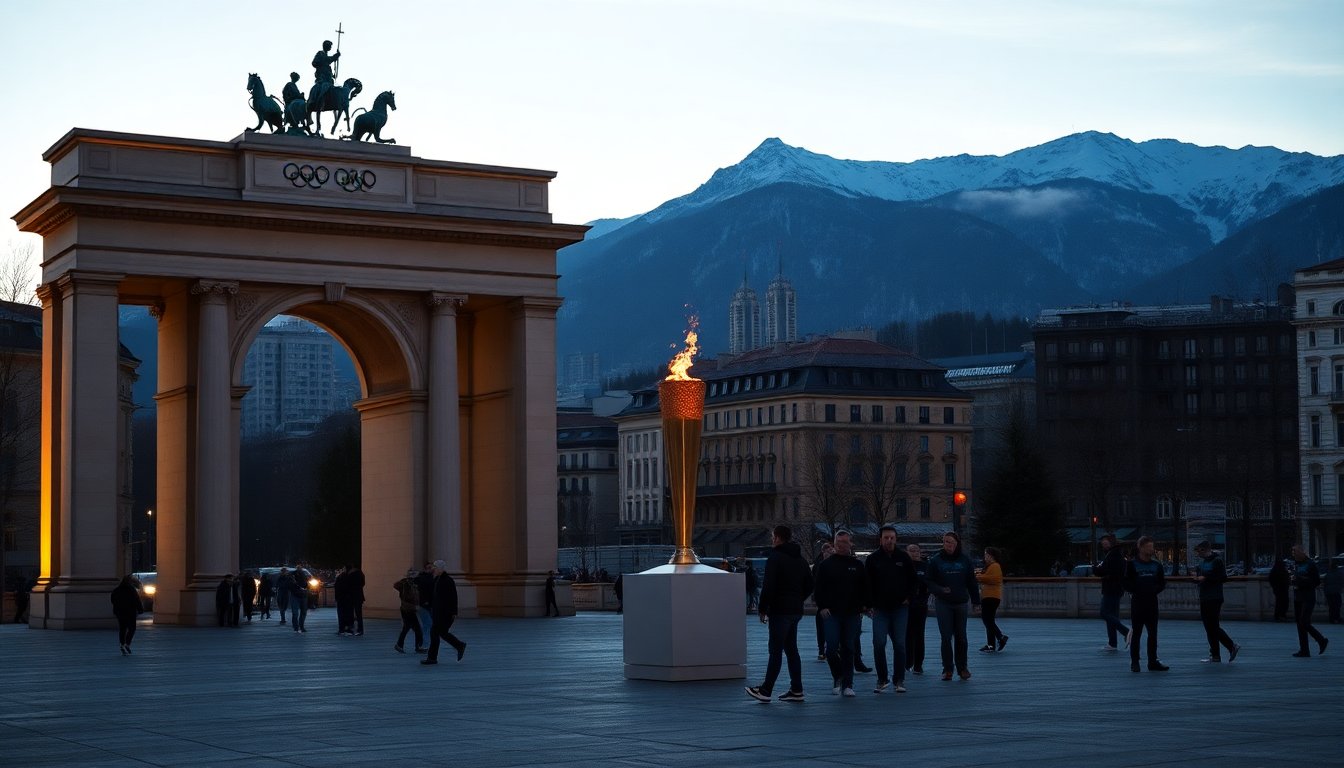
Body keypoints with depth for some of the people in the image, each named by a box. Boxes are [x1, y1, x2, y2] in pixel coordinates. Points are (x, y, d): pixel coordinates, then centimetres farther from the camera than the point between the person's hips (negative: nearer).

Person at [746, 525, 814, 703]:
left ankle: (765, 690, -3)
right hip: (796, 610, 8)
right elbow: (809, 586, 18)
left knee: (775, 650, -6)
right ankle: (796, 690, 11)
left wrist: (762, 608, -10)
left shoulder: (775, 558, -11)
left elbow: (768, 586, -17)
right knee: (791, 649, 12)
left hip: (780, 610, -8)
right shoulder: (800, 559, 14)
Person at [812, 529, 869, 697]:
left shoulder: (857, 565, 9)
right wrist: (822, 607, -8)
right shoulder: (826, 564, 4)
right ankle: (837, 676, 13)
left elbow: (865, 588, 12)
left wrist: (863, 607, 1)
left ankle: (847, 685, 9)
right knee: (832, 647, -11)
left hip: (852, 614, 1)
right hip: (832, 614, -1)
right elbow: (819, 588, 4)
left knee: (849, 649, 4)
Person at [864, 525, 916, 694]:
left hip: (900, 608, 1)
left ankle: (899, 680, 9)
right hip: (880, 609, -1)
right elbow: (867, 584, 3)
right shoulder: (873, 559, 0)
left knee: (899, 645, -1)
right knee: (879, 644, -7)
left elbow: (913, 579, 14)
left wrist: (908, 597, 4)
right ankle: (882, 679, 6)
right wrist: (870, 605, -3)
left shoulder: (903, 557, 4)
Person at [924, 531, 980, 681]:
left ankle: (962, 667, 17)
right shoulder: (936, 560, -1)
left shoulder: (964, 560, 3)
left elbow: (971, 582, 8)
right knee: (946, 637, -2)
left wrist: (976, 601, 6)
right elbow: (927, 581, 0)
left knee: (960, 637, 7)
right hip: (943, 603, -1)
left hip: (961, 602, 1)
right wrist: (939, 590, -17)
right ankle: (947, 668, 6)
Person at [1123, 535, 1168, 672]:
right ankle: (1134, 662, 5)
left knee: (1153, 633, 6)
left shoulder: (1156, 564, 10)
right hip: (1137, 602, -4)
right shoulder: (1132, 564, -2)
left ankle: (1153, 662, 12)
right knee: (1136, 633, -1)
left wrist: (1155, 590, -3)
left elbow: (1162, 582, 14)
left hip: (1152, 602, 4)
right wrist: (1137, 591, -15)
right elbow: (1126, 584, -4)